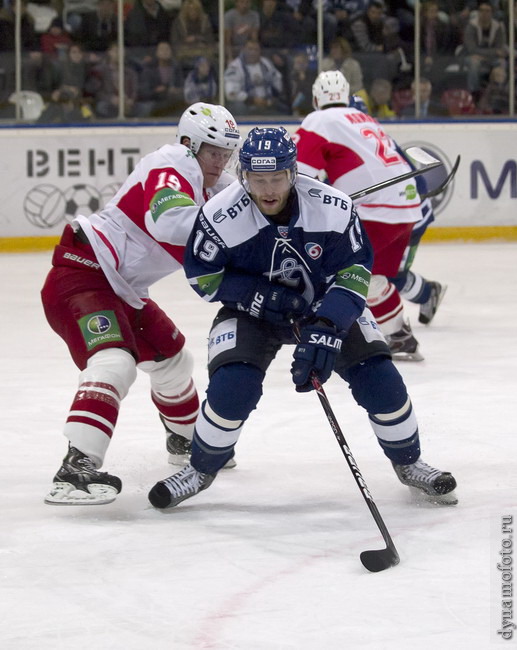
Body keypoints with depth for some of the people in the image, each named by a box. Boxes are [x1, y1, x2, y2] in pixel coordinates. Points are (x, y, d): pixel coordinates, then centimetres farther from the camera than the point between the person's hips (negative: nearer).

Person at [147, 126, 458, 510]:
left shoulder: (333, 208, -25)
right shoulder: (221, 217, -26)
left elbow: (354, 270, -18)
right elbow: (202, 274, -12)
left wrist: (327, 328, -30)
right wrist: (258, 296, -24)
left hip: (327, 305, 1)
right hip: (252, 311, -1)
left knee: (378, 378, -11)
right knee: (232, 388, -23)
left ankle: (408, 462, 15)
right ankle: (202, 470, 4)